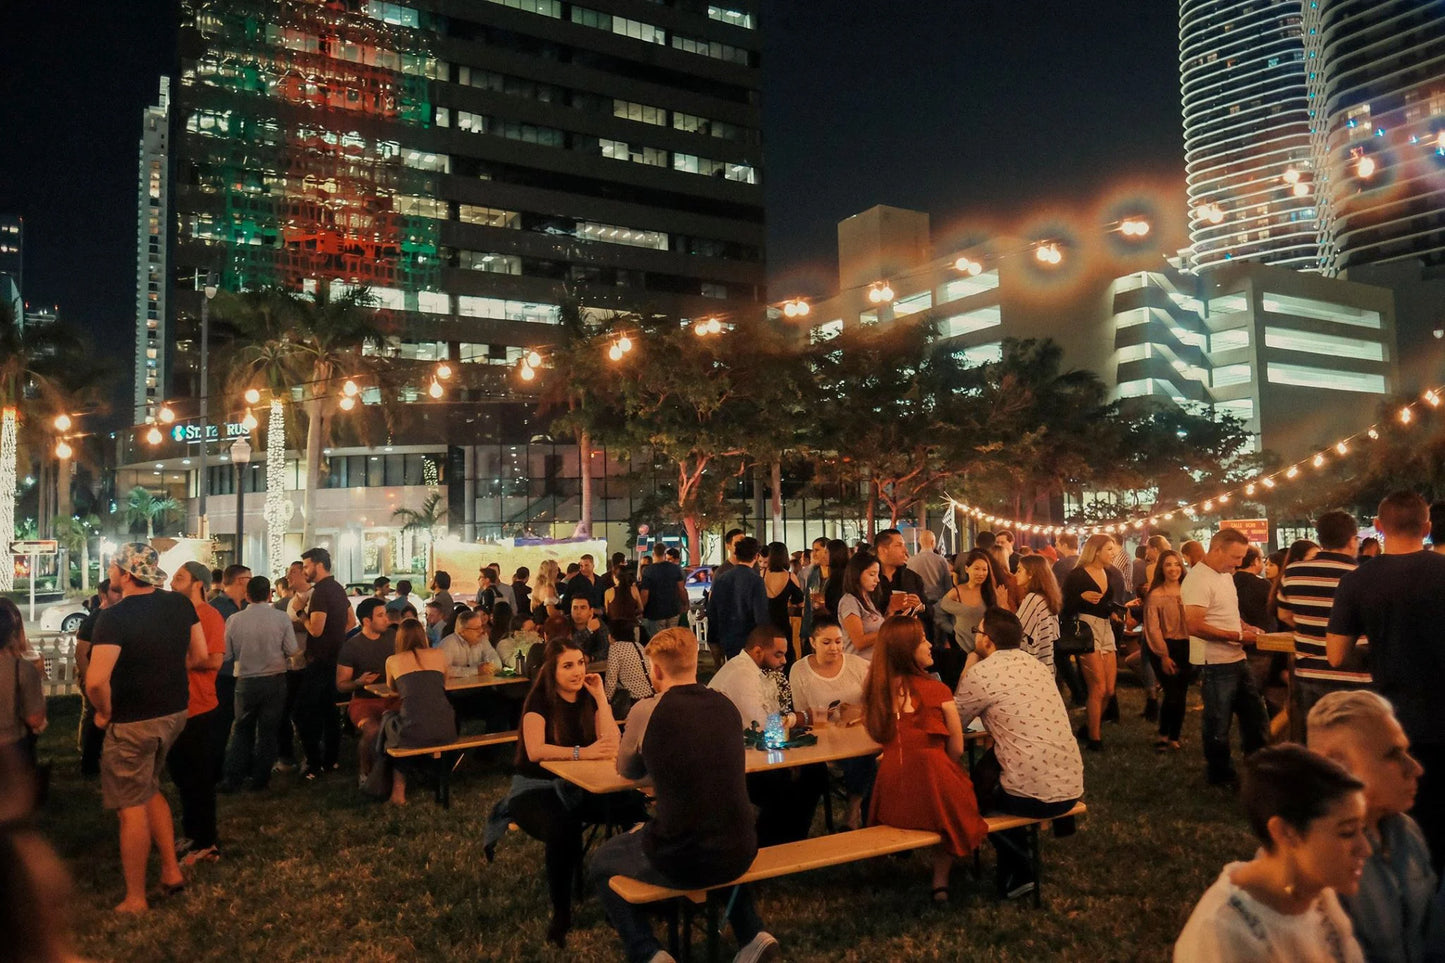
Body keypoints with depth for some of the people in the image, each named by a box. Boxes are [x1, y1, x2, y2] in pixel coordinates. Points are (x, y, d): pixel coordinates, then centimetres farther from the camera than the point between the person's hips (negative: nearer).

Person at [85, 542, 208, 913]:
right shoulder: (180, 604, -2)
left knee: (132, 808, 6)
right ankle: (171, 870, 27)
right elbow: (199, 655, 7)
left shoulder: (114, 617, -21)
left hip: (133, 722, -6)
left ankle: (135, 900, 17)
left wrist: (105, 712, -11)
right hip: (176, 712, 7)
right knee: (149, 790, 25)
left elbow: (96, 681, -29)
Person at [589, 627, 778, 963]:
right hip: (741, 854, 5)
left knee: (601, 862, 24)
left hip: (681, 861, -5)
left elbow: (627, 771, 9)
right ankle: (753, 935, 25)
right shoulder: (727, 707, 3)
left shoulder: (647, 711, -10)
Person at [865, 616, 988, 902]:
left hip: (890, 801, 4)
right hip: (932, 791, -4)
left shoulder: (878, 689, -1)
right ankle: (940, 881, 26)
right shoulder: (936, 690, -10)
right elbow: (957, 749, -4)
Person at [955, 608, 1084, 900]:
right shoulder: (1036, 664, 11)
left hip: (1034, 796, -6)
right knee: (986, 771, 27)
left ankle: (1017, 874, 22)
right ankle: (1015, 860, 31)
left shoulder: (981, 673, -10)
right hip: (1072, 787, 6)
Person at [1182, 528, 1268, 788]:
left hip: (1238, 660, 9)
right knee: (1218, 726, 5)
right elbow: (1194, 626, -27)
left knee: (1255, 716, 17)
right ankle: (1219, 775, 21)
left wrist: (1246, 627, 7)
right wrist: (1237, 636, -20)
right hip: (1216, 665, -9)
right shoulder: (1198, 579, -20)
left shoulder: (1226, 575, 12)